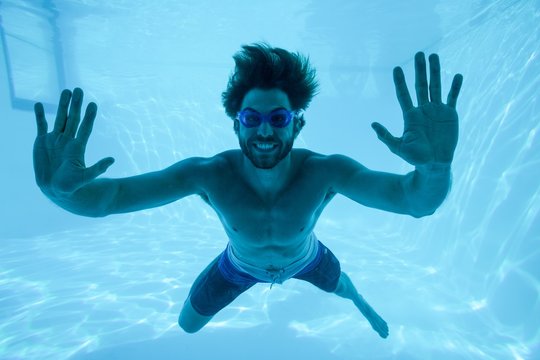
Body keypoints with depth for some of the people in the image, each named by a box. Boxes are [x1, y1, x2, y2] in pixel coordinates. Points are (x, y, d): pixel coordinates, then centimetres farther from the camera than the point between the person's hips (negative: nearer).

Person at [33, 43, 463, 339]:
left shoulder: (323, 171, -41)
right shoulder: (209, 174, -40)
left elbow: (419, 202, -49)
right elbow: (106, 198, -42)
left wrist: (436, 165, -72)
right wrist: (60, 188, -64)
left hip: (305, 259, 1)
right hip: (241, 265, 0)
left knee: (339, 284, 33)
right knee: (187, 324, 19)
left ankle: (362, 304, 75)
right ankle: (207, 294, 59)